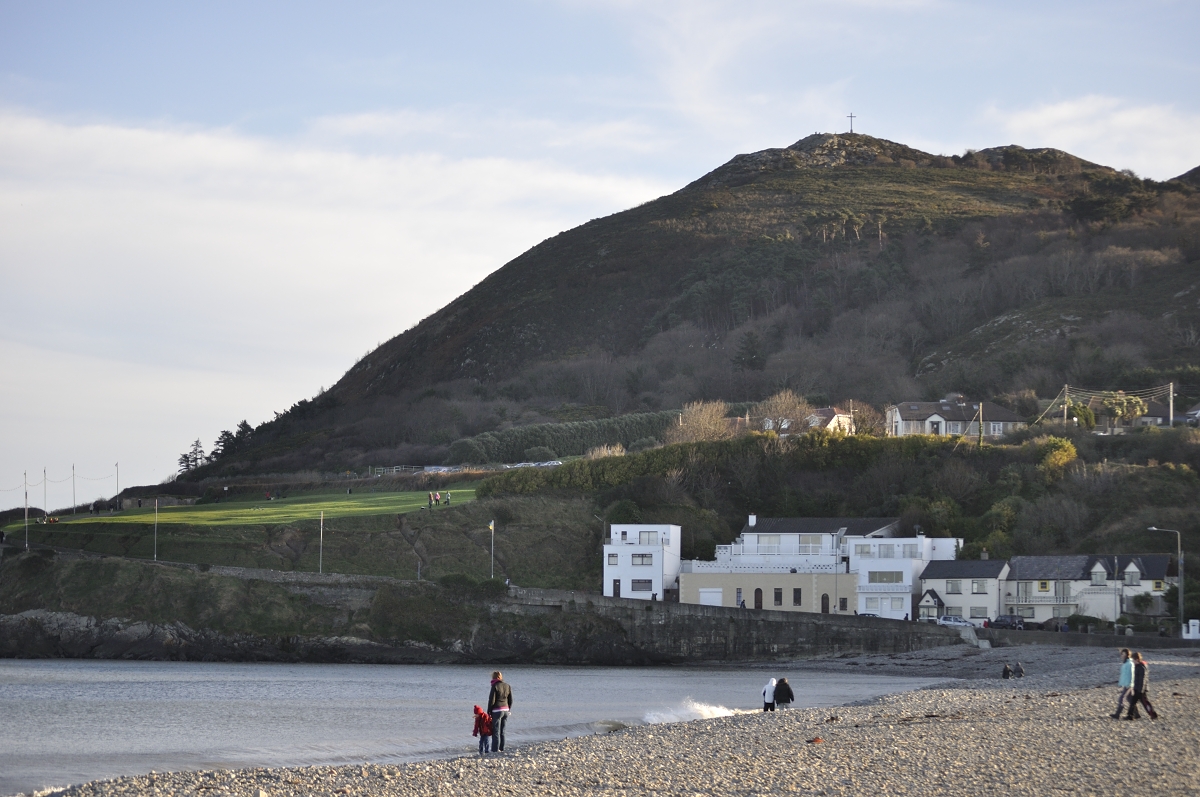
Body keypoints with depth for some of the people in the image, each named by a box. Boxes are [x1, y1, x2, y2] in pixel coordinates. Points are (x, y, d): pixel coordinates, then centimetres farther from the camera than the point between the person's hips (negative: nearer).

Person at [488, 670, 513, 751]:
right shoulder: (508, 686, 7)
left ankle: (495, 749, -5)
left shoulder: (495, 686, -11)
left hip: (497, 711, -6)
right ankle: (502, 749, 14)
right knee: (502, 731, 13)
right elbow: (511, 700, 11)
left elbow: (491, 700, -12)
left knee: (496, 732, -2)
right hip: (505, 710, 6)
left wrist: (489, 712, -4)